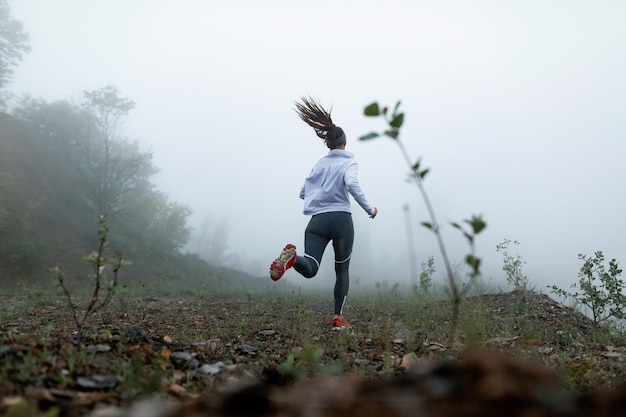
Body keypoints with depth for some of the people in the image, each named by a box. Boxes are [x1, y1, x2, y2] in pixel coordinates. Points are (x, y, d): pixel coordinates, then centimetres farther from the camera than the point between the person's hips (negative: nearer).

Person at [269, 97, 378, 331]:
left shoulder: (319, 164, 18)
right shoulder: (348, 163, 5)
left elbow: (303, 193, 20)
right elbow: (351, 184, -16)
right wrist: (369, 209, -8)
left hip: (316, 221, 3)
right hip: (341, 220, -3)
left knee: (309, 269, -10)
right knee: (342, 270, 14)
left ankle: (292, 256, -45)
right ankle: (338, 318, 9)